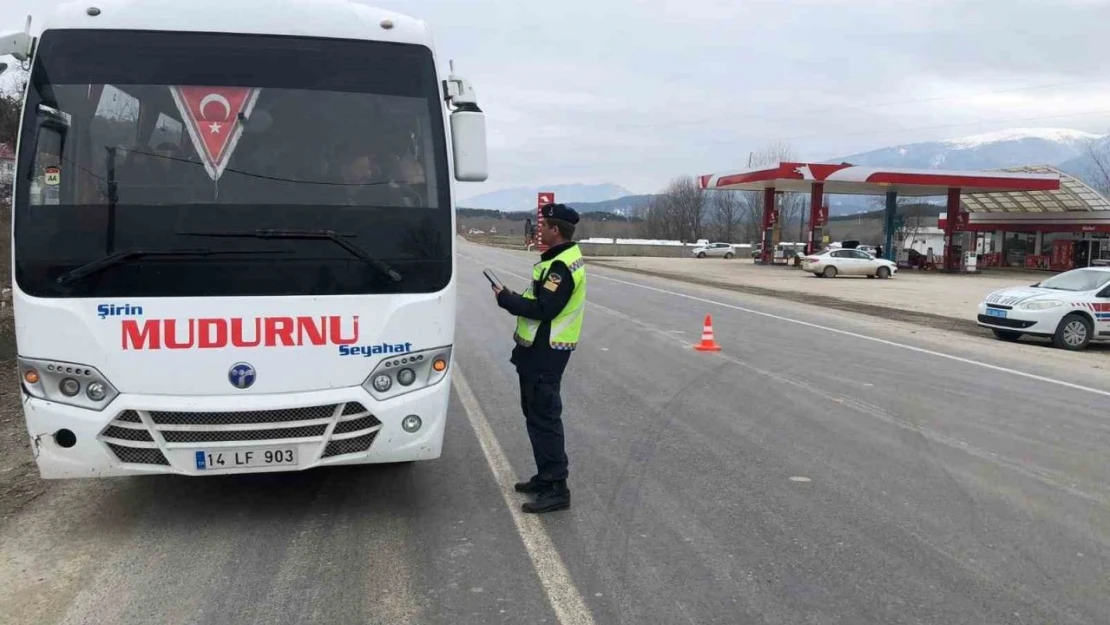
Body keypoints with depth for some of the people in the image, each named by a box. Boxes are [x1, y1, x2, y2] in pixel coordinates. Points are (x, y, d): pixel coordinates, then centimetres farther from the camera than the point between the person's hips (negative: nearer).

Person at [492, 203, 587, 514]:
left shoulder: (561, 266, -20)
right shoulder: (566, 257, 14)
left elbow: (542, 309, -26)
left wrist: (506, 298, -14)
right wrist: (514, 298, 3)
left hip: (544, 352, -11)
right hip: (542, 349, 11)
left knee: (544, 417, -7)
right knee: (537, 413, 18)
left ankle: (556, 489, -3)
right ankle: (546, 477, 28)